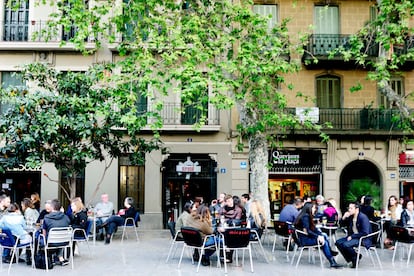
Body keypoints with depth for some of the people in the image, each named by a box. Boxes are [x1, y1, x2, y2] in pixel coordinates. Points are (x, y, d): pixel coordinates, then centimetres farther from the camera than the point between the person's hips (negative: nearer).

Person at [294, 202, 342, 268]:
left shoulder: (308, 216, 15)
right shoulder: (305, 216, -16)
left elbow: (314, 228, 9)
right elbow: (307, 231, -21)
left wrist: (320, 235, -6)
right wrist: (318, 236, -18)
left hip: (307, 236, 10)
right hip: (304, 239, -10)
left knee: (324, 235, 3)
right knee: (324, 242, -15)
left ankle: (330, 252, 4)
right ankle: (332, 262, -13)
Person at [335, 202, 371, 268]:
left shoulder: (363, 217, -19)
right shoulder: (350, 216, 3)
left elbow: (365, 233, -24)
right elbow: (342, 224, 13)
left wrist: (352, 236, -21)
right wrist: (344, 218, -8)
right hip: (352, 236, 8)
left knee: (346, 244, -27)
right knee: (338, 242, -8)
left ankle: (356, 258, -1)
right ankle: (351, 259, 5)